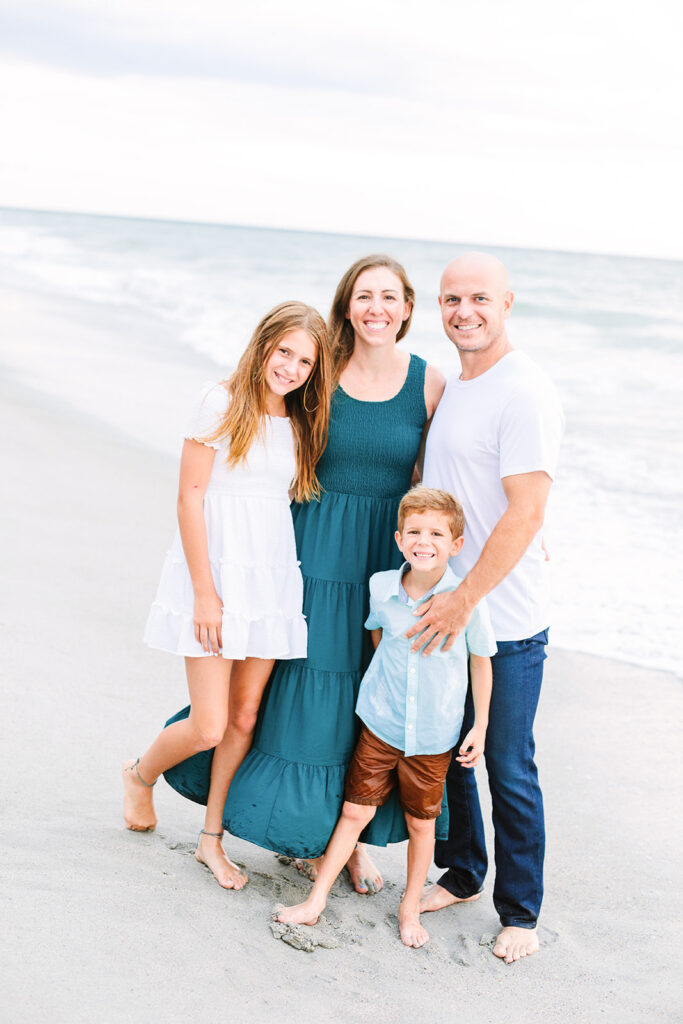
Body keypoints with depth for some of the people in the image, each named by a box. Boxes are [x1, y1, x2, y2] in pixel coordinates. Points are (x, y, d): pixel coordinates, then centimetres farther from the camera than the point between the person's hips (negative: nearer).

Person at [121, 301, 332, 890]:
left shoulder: (301, 423, 9)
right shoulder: (224, 404, -8)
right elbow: (189, 497, -10)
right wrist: (204, 592, -14)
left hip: (272, 576, 5)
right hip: (216, 570, -5)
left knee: (246, 717, 7)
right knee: (209, 727, -5)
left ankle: (212, 839, 23)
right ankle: (140, 776, 26)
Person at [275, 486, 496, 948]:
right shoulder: (381, 587, -8)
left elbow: (481, 661, -3)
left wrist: (480, 727, 0)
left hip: (434, 736, -1)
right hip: (380, 723, 2)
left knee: (421, 822, 13)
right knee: (355, 810, 6)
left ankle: (411, 908, 31)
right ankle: (317, 899, 18)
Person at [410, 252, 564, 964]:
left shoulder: (525, 393, -15)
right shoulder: (449, 388, 12)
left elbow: (526, 515, -21)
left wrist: (465, 599, -21)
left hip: (505, 620, -8)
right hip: (443, 608, 8)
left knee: (508, 770, 2)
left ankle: (519, 911, 18)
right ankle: (461, 873, 35)